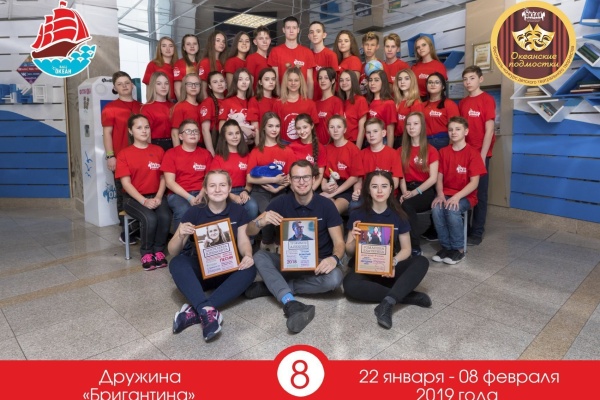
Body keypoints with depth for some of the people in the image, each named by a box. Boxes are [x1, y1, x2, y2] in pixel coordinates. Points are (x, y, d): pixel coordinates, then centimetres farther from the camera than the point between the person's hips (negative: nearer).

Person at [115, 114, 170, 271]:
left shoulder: (159, 151, 8)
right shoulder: (124, 154, -1)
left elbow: (163, 177, 6)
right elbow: (126, 183, -7)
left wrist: (158, 197, -11)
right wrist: (144, 201, -19)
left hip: (155, 196, 2)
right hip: (133, 198, -2)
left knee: (165, 216, -29)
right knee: (150, 218, -31)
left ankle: (159, 250, -6)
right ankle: (146, 253, -6)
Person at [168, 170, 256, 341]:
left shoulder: (238, 211, -1)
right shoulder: (195, 212, -7)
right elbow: (173, 251, -6)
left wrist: (248, 255, -26)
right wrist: (180, 235, -29)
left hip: (227, 270, 1)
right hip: (199, 269, -1)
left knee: (249, 269, -30)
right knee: (177, 263, -30)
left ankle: (195, 311, -36)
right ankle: (208, 310, -46)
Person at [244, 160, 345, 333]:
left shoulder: (326, 205, -8)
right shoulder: (281, 202, -5)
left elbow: (339, 242, -8)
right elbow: (249, 231, -8)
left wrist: (334, 258, -32)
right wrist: (261, 222, -33)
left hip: (318, 263, -1)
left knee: (335, 278, -33)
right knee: (260, 256, -24)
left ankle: (273, 287, -20)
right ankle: (291, 304, -41)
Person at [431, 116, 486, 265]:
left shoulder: (473, 153, -7)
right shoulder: (443, 152, 7)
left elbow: (474, 182, -12)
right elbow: (439, 177, 5)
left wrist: (457, 197, -24)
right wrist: (440, 195, -14)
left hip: (466, 196, -3)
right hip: (446, 193, 4)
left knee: (452, 210, -33)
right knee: (436, 208, -27)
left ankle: (458, 249, -13)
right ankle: (446, 246, -9)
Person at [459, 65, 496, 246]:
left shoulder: (487, 100, -5)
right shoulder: (462, 103, 11)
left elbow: (489, 130, -10)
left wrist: (482, 156, -15)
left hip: (480, 154, -5)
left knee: (479, 194, 2)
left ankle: (477, 233, 9)